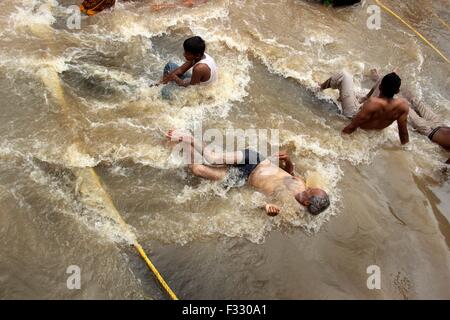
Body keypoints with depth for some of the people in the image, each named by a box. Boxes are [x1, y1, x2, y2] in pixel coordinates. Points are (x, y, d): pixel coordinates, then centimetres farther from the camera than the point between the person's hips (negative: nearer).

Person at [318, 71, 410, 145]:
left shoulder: (373, 103, -42)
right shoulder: (403, 105, -30)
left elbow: (353, 126, -33)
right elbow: (403, 130, -18)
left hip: (354, 115, -5)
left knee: (344, 75, -5)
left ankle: (321, 87, 26)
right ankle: (362, 100, 29)